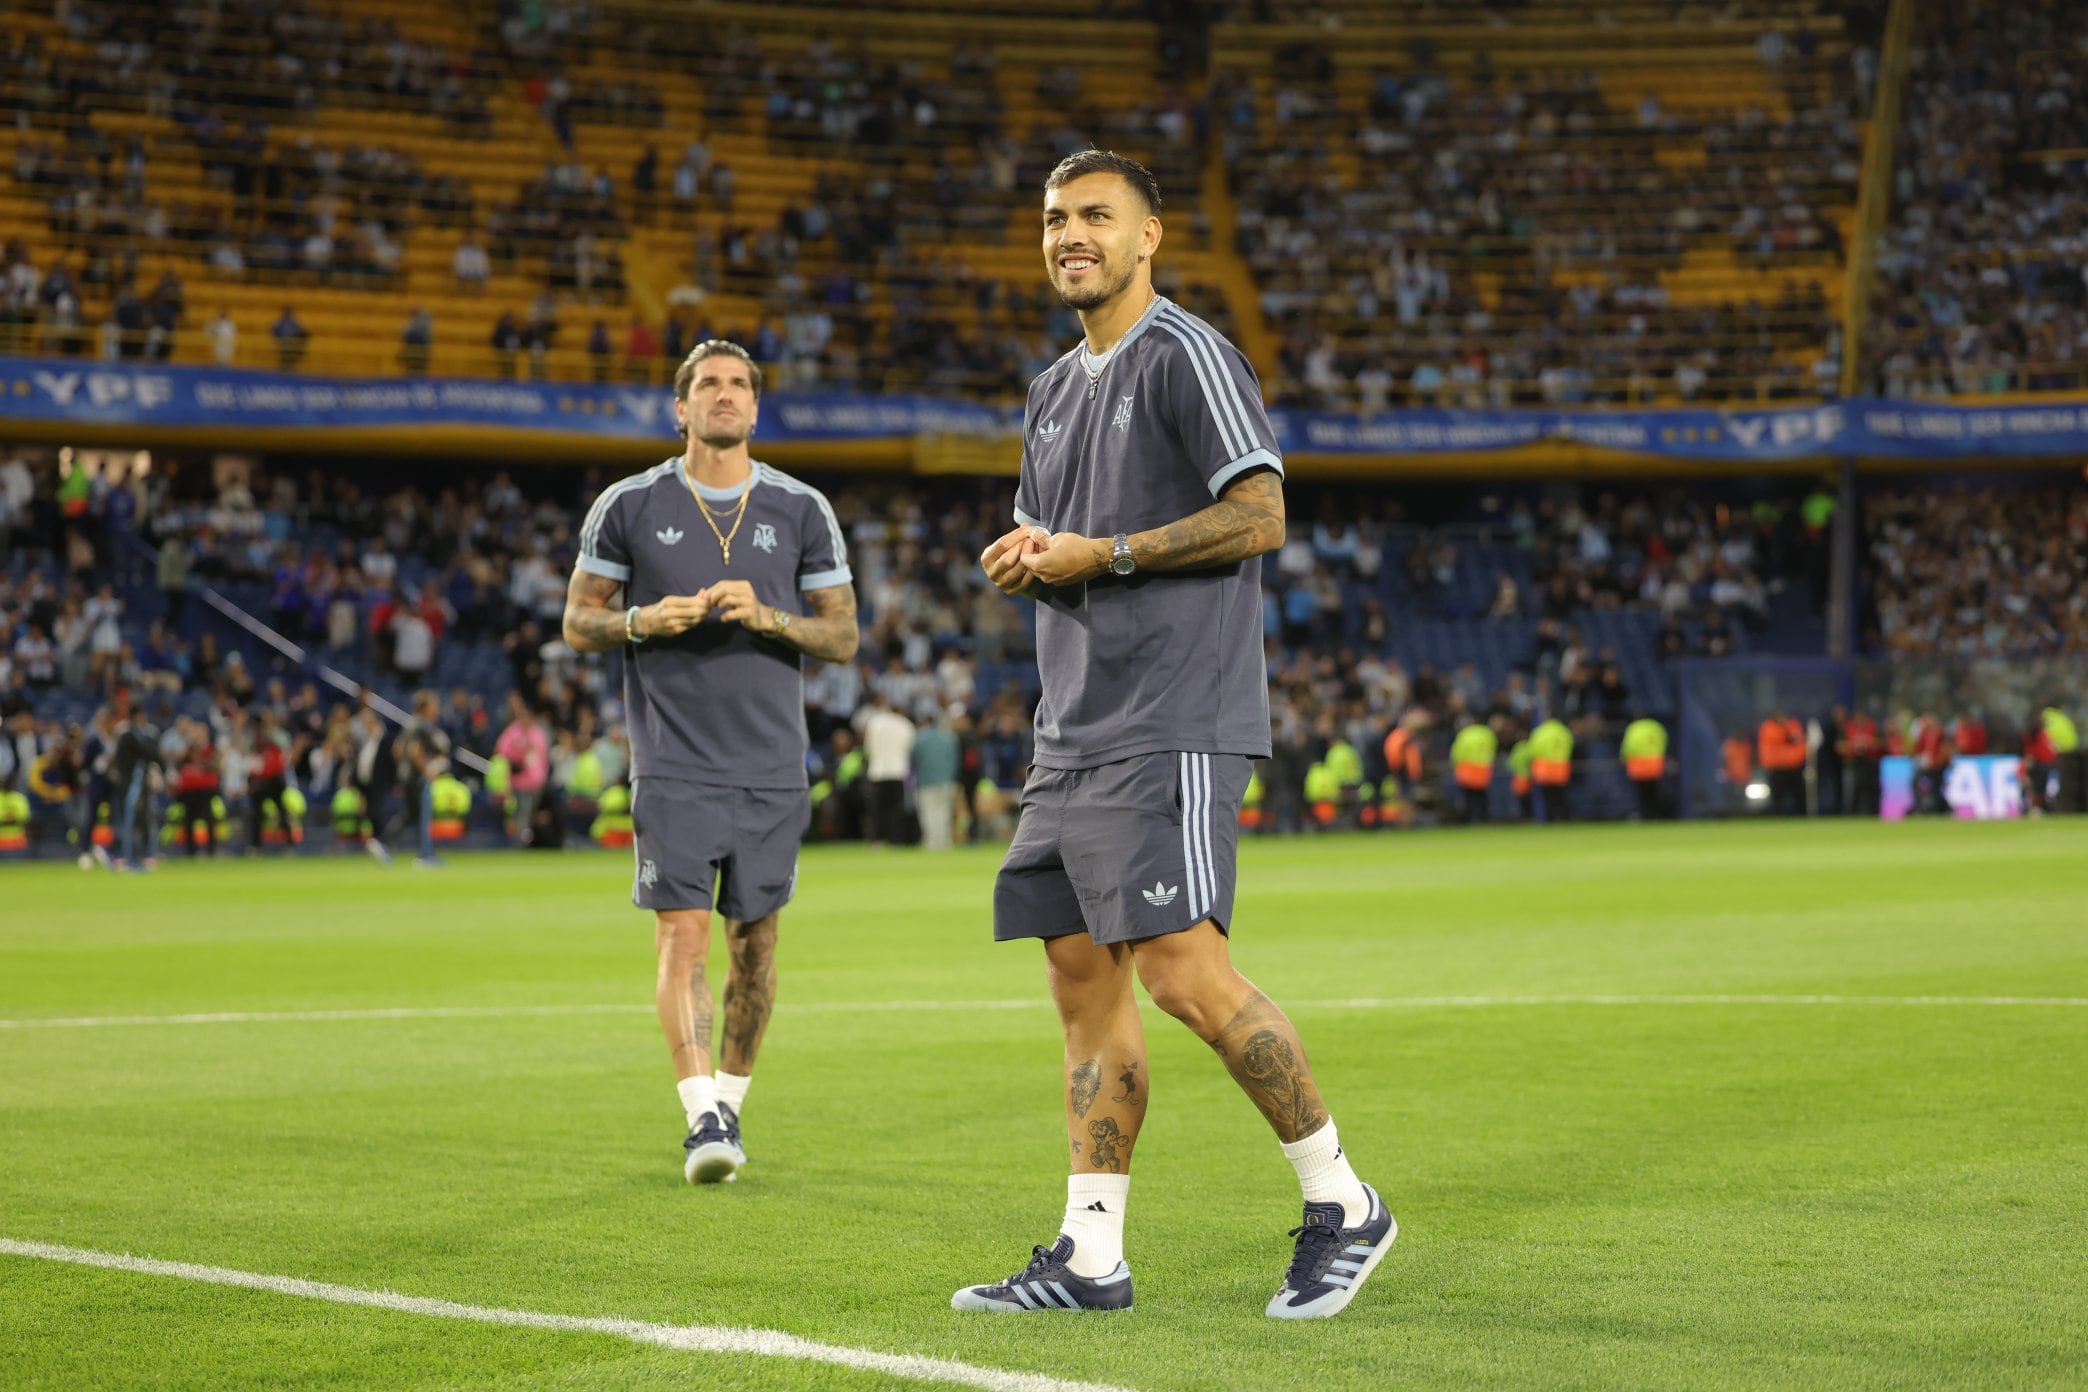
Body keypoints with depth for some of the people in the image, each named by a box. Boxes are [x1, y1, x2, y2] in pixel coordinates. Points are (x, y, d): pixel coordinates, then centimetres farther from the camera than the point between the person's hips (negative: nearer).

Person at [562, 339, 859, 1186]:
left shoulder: (802, 510, 5)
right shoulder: (628, 507, 2)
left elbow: (842, 637, 6)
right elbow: (578, 622, 8)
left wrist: (767, 617, -13)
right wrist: (642, 621, -13)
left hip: (772, 767, 2)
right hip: (673, 767, -2)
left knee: (754, 940, 7)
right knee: (682, 934, -12)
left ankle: (730, 1100, 23)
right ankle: (703, 1118, -16)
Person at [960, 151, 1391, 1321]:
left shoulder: (1188, 355, -6)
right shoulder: (1054, 393, 21)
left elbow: (1260, 519, -14)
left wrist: (1103, 555, -13)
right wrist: (1020, 558, 6)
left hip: (1172, 728, -9)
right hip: (1074, 733, 9)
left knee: (1183, 969, -15)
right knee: (1083, 976, 5)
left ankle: (1342, 1202, -1)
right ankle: (1090, 1256, 8)